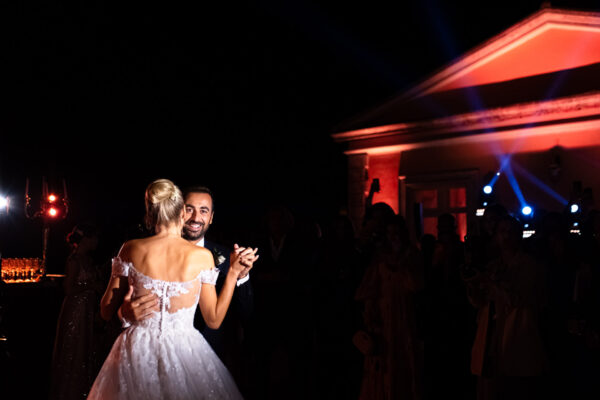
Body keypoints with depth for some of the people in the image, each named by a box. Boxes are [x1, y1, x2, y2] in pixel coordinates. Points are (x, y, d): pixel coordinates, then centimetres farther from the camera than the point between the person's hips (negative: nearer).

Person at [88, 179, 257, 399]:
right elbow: (214, 320, 1)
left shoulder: (130, 249, -3)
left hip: (137, 352, 2)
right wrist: (233, 272, 4)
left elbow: (107, 311, 3)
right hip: (183, 352, -1)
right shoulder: (202, 256, -7)